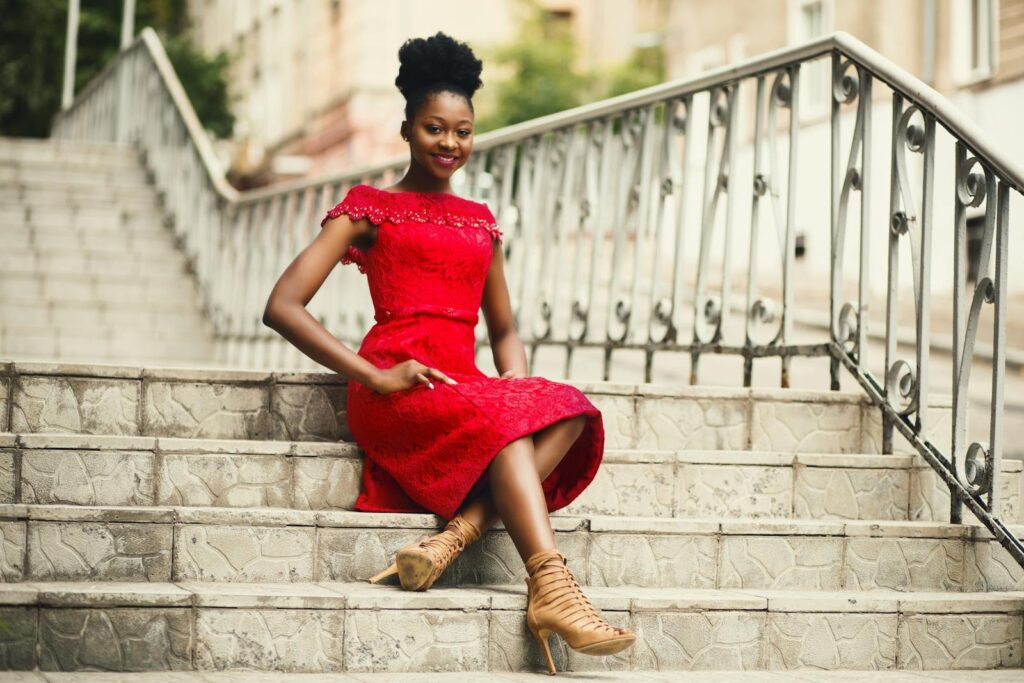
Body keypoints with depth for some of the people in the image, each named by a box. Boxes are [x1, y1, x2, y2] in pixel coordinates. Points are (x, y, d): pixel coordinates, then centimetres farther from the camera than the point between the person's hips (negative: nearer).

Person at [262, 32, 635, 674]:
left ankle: (456, 536, -42)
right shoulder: (370, 209, 10)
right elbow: (282, 306, -1)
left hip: (466, 384, 5)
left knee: (568, 407, -28)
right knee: (500, 421, -36)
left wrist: (516, 382, 3)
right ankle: (553, 592, -46)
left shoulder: (479, 222, 25)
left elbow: (504, 329, 29)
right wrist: (374, 375, -12)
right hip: (396, 393, -5)